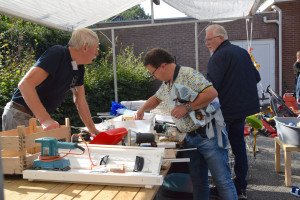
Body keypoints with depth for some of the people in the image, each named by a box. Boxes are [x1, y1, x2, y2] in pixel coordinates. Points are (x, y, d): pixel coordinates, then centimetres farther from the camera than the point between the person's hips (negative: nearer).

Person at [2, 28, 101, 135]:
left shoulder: (79, 68, 5)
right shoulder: (57, 53, -22)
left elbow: (81, 102, 10)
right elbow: (25, 84, -32)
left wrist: (94, 131, 7)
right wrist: (45, 119, -38)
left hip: (39, 116, 8)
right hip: (20, 116, -8)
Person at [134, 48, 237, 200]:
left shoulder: (188, 74, -14)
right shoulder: (165, 84, 14)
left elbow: (212, 93, -24)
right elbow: (156, 98, 32)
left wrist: (187, 107, -23)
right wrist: (142, 110, 16)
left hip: (207, 135, -8)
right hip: (190, 138, 8)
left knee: (222, 180, -1)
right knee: (198, 181, 14)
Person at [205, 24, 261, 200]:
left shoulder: (219, 56, -15)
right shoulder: (243, 52, 12)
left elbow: (210, 85, -25)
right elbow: (256, 78, 19)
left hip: (225, 109, -9)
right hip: (243, 107, 9)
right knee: (239, 145, 16)